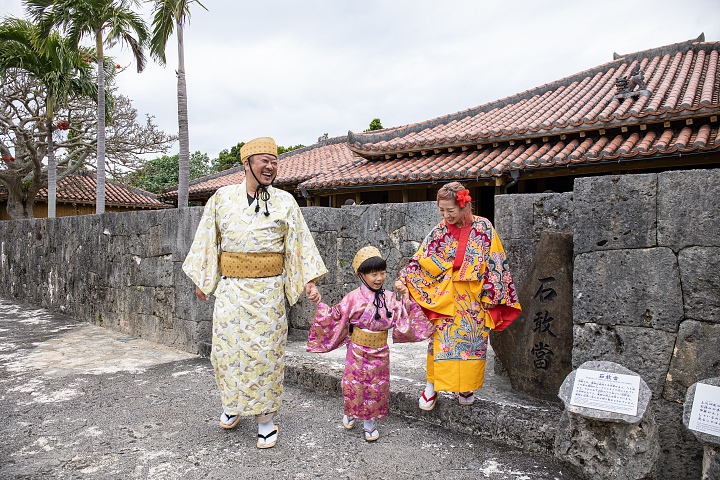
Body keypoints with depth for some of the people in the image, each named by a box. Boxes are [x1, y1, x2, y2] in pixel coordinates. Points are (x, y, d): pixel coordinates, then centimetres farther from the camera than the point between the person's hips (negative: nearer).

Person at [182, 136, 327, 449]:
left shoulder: (285, 202, 2)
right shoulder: (222, 198, 4)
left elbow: (300, 242, 1)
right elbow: (207, 241, 10)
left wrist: (309, 279, -8)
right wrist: (201, 279, 11)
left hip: (268, 290, -1)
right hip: (230, 288, 2)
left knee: (266, 352, 3)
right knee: (227, 348, 8)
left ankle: (266, 417, 18)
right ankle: (233, 404, 34)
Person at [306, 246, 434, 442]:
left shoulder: (389, 298, -1)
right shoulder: (354, 298, -10)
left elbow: (401, 321, 3)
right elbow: (335, 316, -5)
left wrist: (406, 298, -1)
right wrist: (319, 304, -15)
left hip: (380, 352, 3)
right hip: (358, 351, -2)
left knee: (376, 387, 11)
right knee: (354, 384, 8)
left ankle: (369, 423, 31)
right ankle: (350, 414, 38)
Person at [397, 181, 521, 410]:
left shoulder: (484, 228, -4)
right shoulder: (439, 232, -1)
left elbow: (495, 263, -1)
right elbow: (420, 261, -4)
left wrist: (492, 295, -4)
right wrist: (403, 279, -18)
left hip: (474, 300, 0)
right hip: (445, 299, 0)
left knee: (471, 341, 9)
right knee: (441, 341, 0)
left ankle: (466, 386, 27)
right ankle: (432, 386, 15)